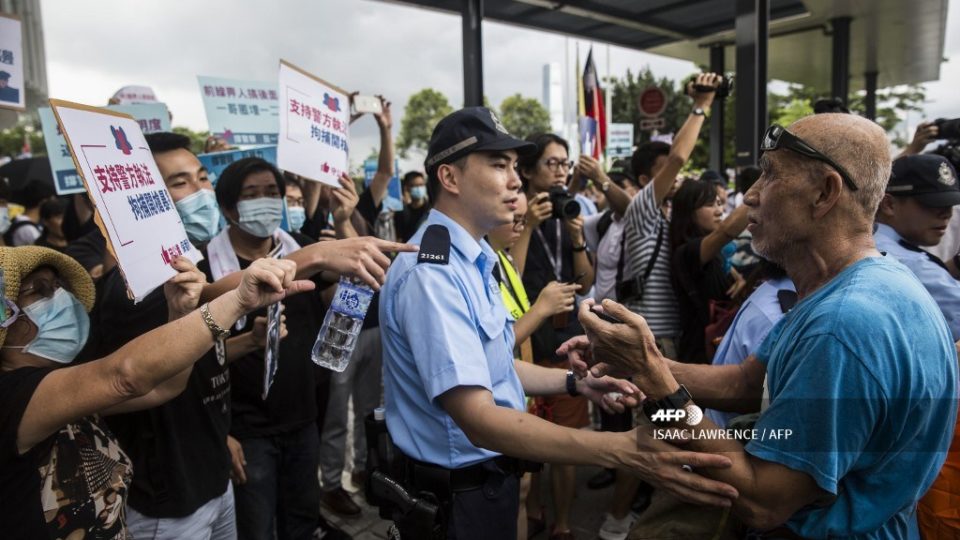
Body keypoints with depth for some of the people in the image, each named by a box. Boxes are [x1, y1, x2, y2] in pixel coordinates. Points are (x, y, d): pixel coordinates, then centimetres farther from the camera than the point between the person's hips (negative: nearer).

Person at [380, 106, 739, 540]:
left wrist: (576, 383, 4)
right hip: (458, 494, -9)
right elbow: (479, 420, -32)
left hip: (488, 476, 9)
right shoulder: (431, 273, -25)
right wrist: (618, 450, -37)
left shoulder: (468, 260, 8)